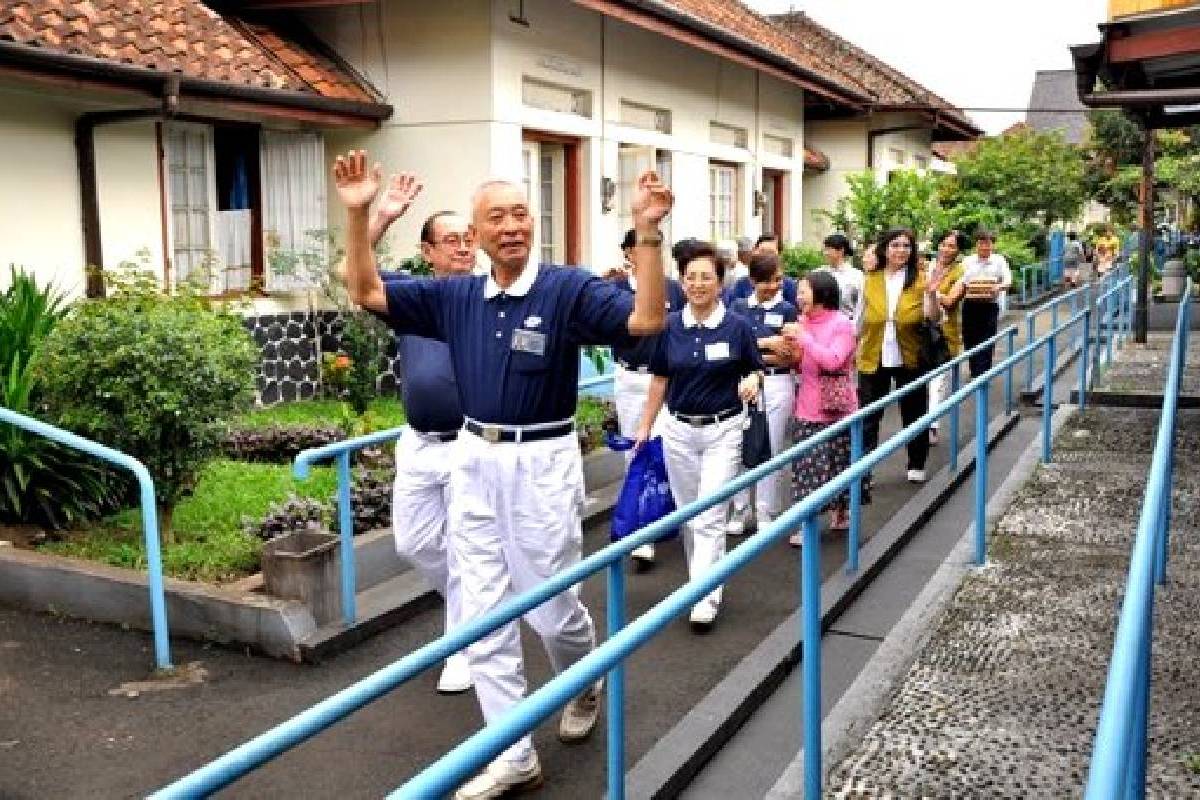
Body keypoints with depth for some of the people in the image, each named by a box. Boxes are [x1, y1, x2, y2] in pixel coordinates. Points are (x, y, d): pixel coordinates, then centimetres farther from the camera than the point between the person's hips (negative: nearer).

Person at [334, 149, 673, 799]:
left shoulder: (567, 289, -8)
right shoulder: (456, 296, 5)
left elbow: (647, 318, -19)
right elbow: (367, 293, 7)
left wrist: (647, 233, -30)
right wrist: (357, 214, -5)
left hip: (543, 461, -4)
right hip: (474, 460, 5)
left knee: (552, 606, 7)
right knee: (484, 615, 7)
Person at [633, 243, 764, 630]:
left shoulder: (737, 327, -7)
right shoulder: (671, 326, 0)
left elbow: (755, 370, 4)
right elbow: (660, 380, 8)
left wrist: (752, 381, -20)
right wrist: (645, 426, 9)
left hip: (723, 431, -3)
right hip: (678, 430, 3)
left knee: (711, 516, -6)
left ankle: (705, 598, -3)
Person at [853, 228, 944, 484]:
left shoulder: (920, 279, -4)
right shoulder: (870, 280, 1)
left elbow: (933, 318, -12)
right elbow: (860, 320, 9)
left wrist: (931, 294, -29)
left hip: (910, 361, 0)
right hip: (873, 360, 1)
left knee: (914, 415, 14)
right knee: (868, 418, 0)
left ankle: (916, 467, 30)